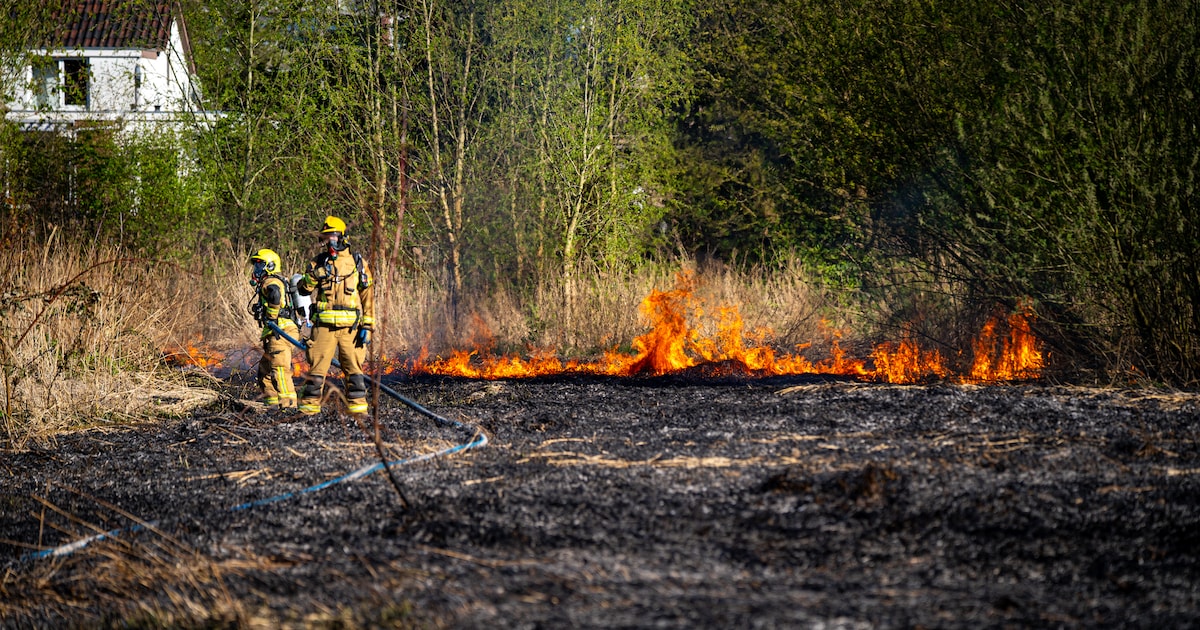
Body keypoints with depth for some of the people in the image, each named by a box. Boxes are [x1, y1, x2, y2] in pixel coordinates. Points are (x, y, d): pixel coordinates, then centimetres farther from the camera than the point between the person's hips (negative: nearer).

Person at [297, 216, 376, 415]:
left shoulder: (356, 262, 8)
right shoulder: (318, 262, 11)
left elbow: (368, 295, 7)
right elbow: (305, 289, 5)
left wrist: (367, 325, 0)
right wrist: (314, 276, -15)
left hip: (350, 324, -1)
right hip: (324, 324, 1)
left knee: (354, 367, -1)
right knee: (317, 364, -4)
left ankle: (357, 404, 6)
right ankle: (310, 404, 0)